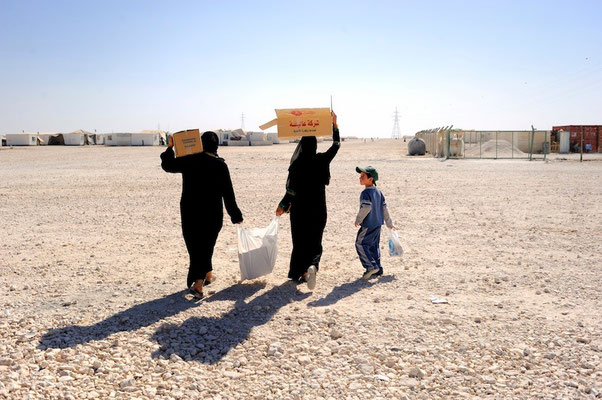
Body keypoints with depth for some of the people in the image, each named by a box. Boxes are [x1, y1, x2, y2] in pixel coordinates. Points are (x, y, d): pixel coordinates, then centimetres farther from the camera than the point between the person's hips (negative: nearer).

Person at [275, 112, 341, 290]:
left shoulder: (297, 164, -12)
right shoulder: (322, 160, -6)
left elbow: (291, 189, -13)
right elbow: (336, 145, 11)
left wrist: (282, 206, 0)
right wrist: (335, 124, 17)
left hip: (299, 209, -1)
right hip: (318, 209, 1)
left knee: (300, 241, 13)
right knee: (314, 241, 10)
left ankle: (298, 272, 23)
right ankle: (312, 266, -17)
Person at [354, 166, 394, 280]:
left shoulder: (366, 193, -17)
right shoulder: (378, 191, 9)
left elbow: (366, 208, -28)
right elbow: (384, 208, 12)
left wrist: (358, 219, -14)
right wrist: (389, 223, 18)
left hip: (368, 225, -9)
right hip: (378, 224, 9)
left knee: (360, 244, -1)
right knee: (374, 246, 16)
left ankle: (371, 266, -8)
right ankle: (378, 269, 21)